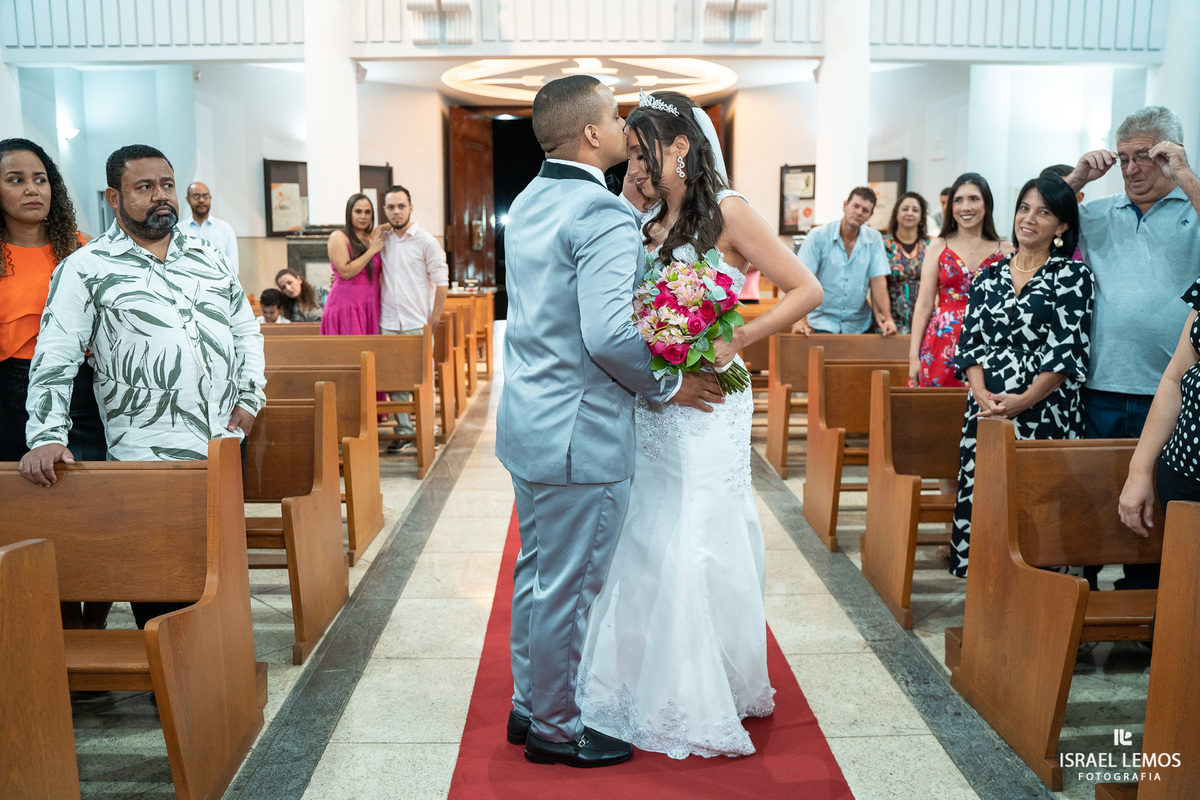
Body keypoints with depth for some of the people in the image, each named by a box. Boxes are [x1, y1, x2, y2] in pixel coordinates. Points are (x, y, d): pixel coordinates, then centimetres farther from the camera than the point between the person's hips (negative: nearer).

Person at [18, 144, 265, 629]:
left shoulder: (208, 259, 14)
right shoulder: (86, 268, -1)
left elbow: (247, 330, 20)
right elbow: (54, 359, -5)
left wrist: (250, 397, 8)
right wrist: (47, 438, -15)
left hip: (224, 448, 5)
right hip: (145, 459, -4)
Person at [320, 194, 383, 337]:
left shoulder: (372, 237, 15)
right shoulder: (338, 237, -3)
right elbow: (345, 271, -14)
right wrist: (372, 250, -10)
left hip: (370, 308, 5)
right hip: (346, 307, -5)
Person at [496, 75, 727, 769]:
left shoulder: (527, 203, 10)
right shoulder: (606, 215, -19)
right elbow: (609, 335, -28)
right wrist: (667, 386, -13)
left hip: (526, 421, 10)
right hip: (580, 433, -9)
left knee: (536, 573, 21)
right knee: (569, 588, 6)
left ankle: (530, 702, 37)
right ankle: (556, 728, 24)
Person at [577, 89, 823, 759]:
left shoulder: (727, 211, -7)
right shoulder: (654, 227, 13)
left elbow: (807, 290, -9)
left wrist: (734, 343, -17)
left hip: (706, 406, -6)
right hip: (653, 407, 7)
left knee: (697, 548, -1)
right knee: (648, 545, 10)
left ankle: (709, 704, 18)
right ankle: (655, 686, 26)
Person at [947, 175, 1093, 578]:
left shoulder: (1073, 275, 1)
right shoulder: (989, 275, 14)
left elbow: (1067, 351, -7)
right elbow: (970, 341, 9)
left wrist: (1023, 401, -16)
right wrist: (982, 393, -8)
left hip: (1045, 411, -4)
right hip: (986, 411, 4)